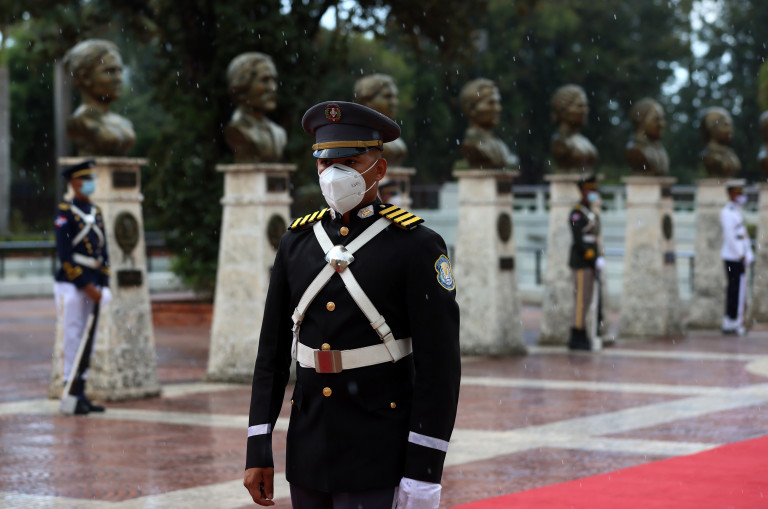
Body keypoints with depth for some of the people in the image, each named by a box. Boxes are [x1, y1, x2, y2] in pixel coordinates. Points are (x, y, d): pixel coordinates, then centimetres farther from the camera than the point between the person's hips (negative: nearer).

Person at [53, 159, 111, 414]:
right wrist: (87, 287, -15)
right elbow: (65, 256, -13)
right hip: (71, 287, -7)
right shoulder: (65, 213, -8)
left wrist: (103, 286, 4)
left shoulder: (95, 212, 14)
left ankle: (81, 394, 13)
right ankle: (72, 396, -2)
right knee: (73, 339, -5)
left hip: (91, 287, 7)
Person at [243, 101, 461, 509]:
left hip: (378, 460, -5)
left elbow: (439, 366, -11)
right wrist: (258, 452, 4)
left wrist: (423, 473, -15)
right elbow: (272, 353, 9)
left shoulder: (417, 246, -8)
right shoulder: (297, 242, 7)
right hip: (307, 456, 5)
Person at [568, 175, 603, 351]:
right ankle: (578, 338, -6)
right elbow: (578, 240, -19)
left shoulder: (591, 214, 19)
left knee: (585, 300, 9)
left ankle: (578, 338, 13)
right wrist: (593, 259, -21)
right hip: (581, 262, -9)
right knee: (581, 299, -9)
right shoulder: (577, 213, -11)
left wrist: (599, 258, 6)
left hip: (590, 263, 9)